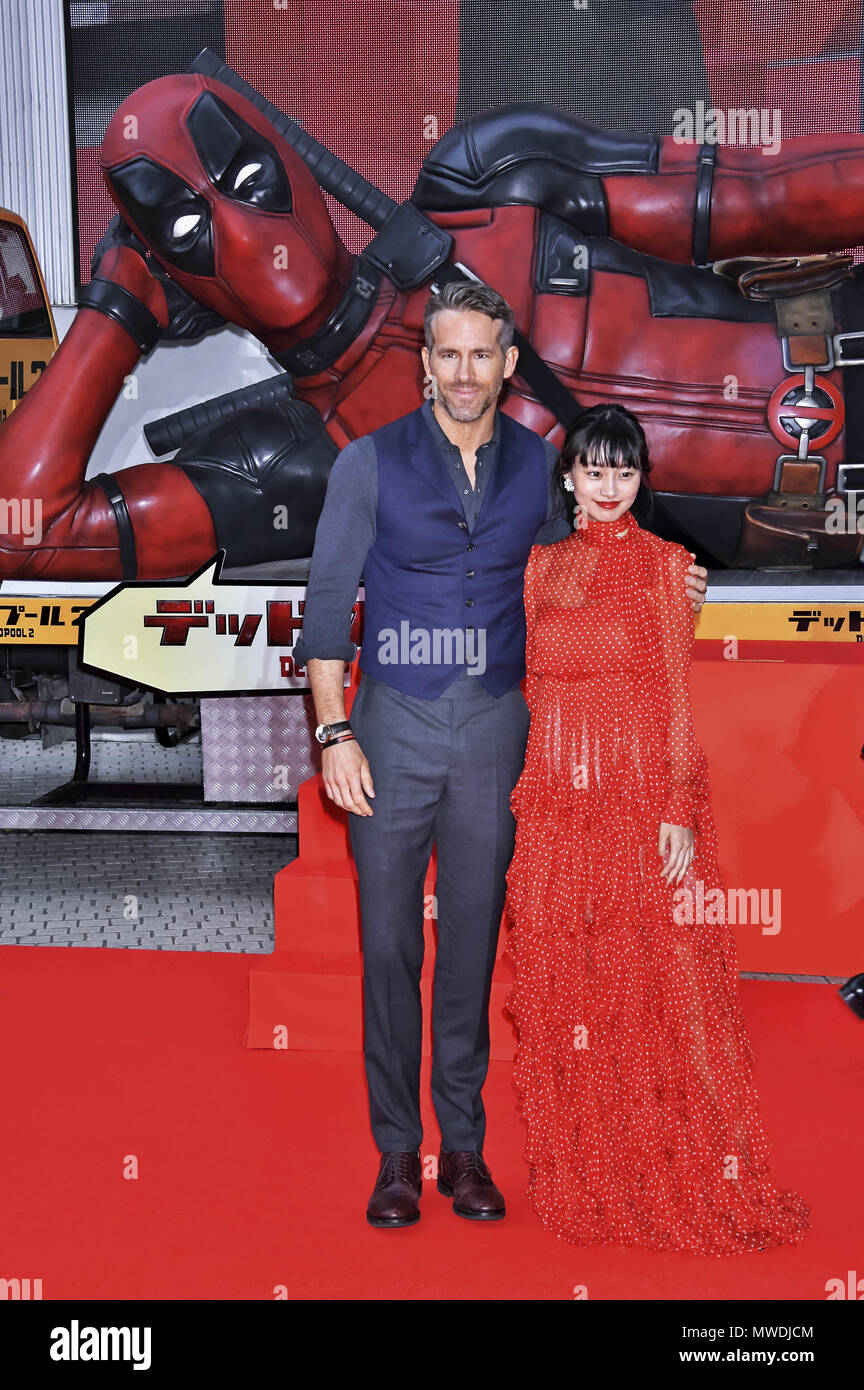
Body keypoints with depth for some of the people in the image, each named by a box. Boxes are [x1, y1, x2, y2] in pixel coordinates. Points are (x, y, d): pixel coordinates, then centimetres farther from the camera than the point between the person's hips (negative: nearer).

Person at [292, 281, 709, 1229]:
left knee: (472, 941, 9)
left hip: (494, 729, 2)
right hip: (394, 725, -2)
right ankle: (396, 1150, 17)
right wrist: (334, 734, -9)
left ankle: (463, 1144, 22)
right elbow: (328, 602, -2)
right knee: (389, 945, 3)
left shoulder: (539, 465, 5)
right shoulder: (371, 463, -2)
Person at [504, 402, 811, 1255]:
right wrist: (517, 800, 7)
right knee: (564, 990, 7)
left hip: (640, 796, -3)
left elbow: (677, 695, -2)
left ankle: (675, 1181, 15)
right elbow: (527, 684, 12)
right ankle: (586, 1185, 20)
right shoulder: (541, 565, 11)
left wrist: (680, 809, -9)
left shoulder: (665, 564, 2)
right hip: (554, 804, 3)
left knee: (656, 986, 0)